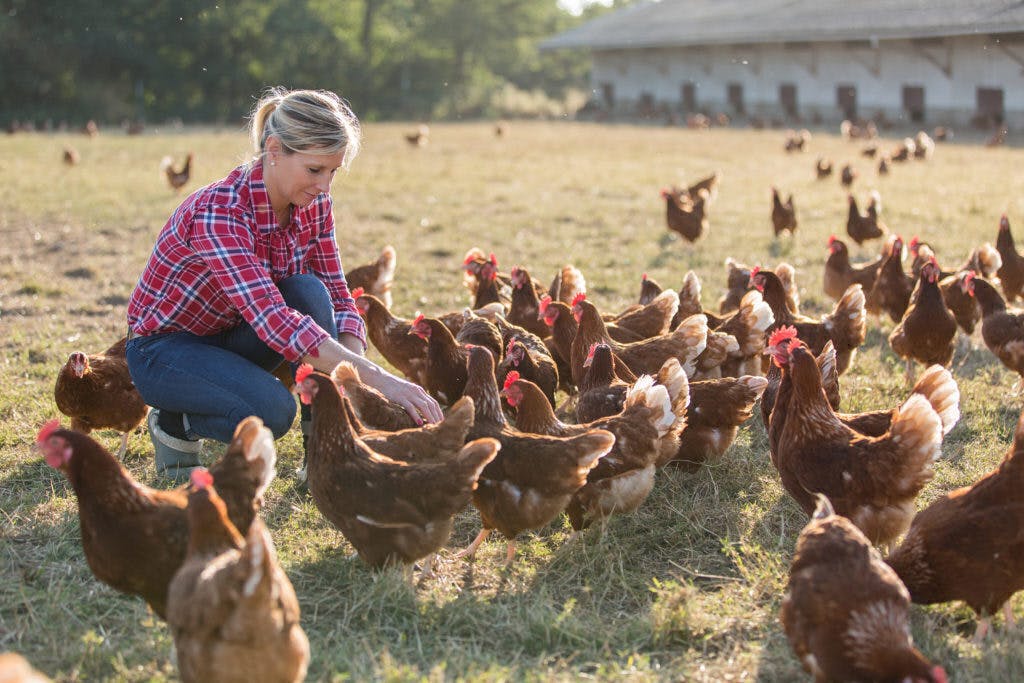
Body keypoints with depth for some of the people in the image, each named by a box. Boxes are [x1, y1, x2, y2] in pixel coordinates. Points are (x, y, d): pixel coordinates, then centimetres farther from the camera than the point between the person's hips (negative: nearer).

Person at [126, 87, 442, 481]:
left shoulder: (313, 204, -11)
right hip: (164, 346, -6)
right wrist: (378, 379, -50)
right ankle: (174, 422, -1)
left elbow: (337, 298, -7)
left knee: (310, 291, -25)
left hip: (231, 336, 6)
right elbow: (274, 321, -43)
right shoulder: (219, 212, -33)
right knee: (272, 409, -33)